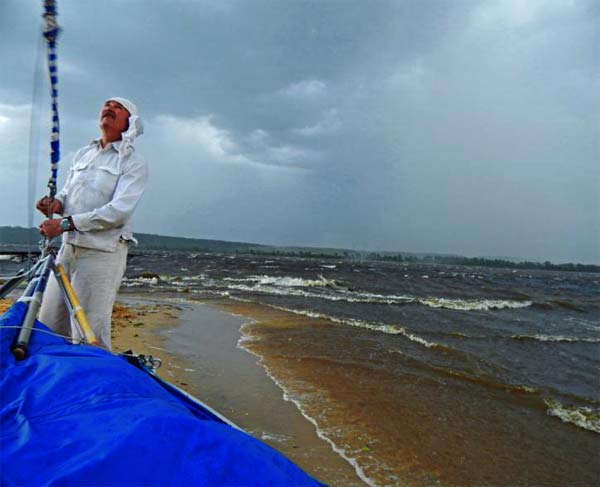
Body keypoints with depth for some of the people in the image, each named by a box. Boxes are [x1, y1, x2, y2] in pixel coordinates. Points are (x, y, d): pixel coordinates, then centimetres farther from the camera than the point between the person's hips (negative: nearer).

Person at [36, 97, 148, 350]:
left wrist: (66, 223, -17)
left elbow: (119, 211, -15)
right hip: (68, 248, 7)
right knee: (48, 327, 12)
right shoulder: (82, 153, 18)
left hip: (102, 253, -6)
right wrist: (56, 203, 1)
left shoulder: (134, 163, -3)